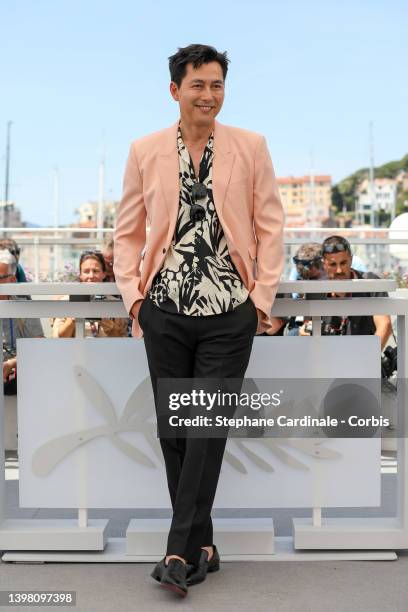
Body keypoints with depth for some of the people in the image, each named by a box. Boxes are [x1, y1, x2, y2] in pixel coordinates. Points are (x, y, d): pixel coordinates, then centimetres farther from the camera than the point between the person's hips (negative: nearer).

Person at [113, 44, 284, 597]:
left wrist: (263, 296, -2)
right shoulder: (145, 152, 6)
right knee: (173, 430, 6)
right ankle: (202, 547, 20)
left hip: (229, 311, -2)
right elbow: (127, 231, 11)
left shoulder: (251, 147, 3)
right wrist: (132, 293, 1)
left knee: (208, 428, -5)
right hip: (165, 311, 2)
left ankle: (179, 552, 2)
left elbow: (270, 227, 4)